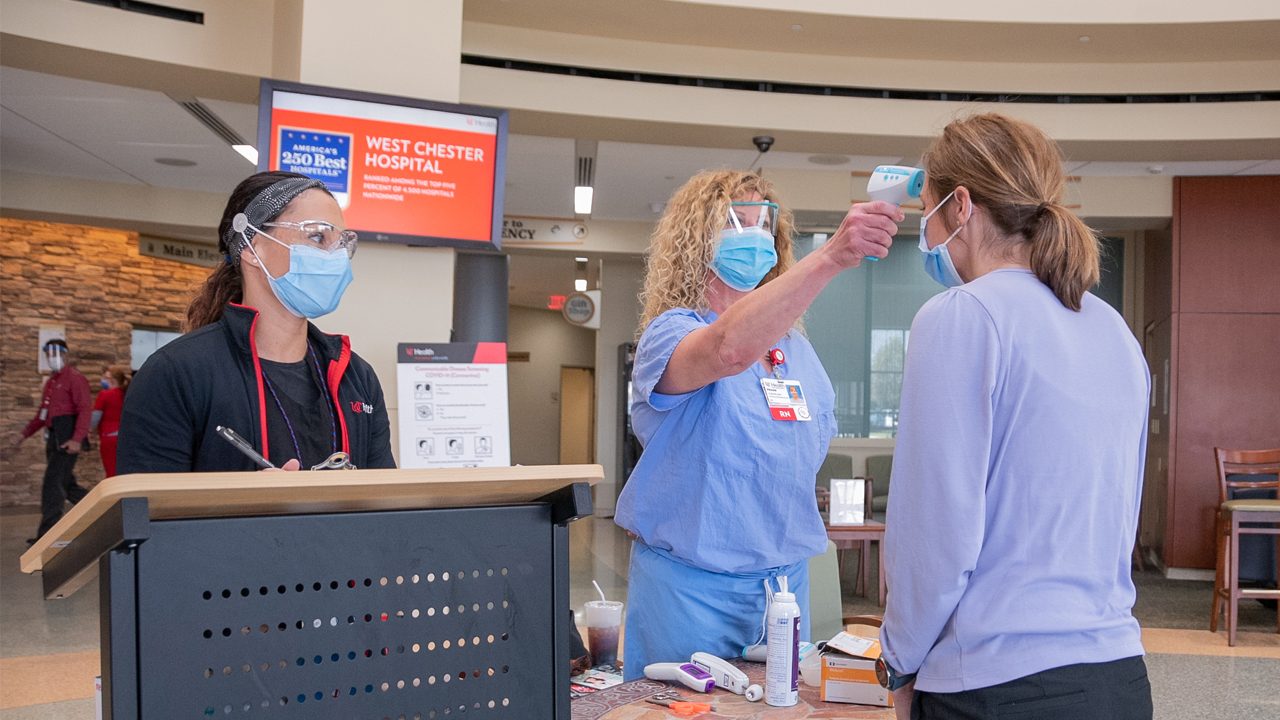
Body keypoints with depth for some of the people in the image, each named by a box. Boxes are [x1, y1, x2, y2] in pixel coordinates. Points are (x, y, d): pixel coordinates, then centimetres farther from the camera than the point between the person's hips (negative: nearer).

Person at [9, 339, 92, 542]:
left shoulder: (75, 378, -7)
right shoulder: (51, 382, 21)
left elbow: (84, 410, -16)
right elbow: (42, 414, 28)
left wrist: (76, 439, -26)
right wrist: (24, 434, 19)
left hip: (67, 439, -9)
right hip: (53, 439, 9)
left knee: (53, 484, -10)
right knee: (67, 485, 12)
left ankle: (48, 532, -7)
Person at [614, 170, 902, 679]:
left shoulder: (794, 347, 9)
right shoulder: (671, 332, -12)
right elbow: (729, 349, -36)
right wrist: (829, 258, -45)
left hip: (786, 577, 6)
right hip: (691, 584, -6)